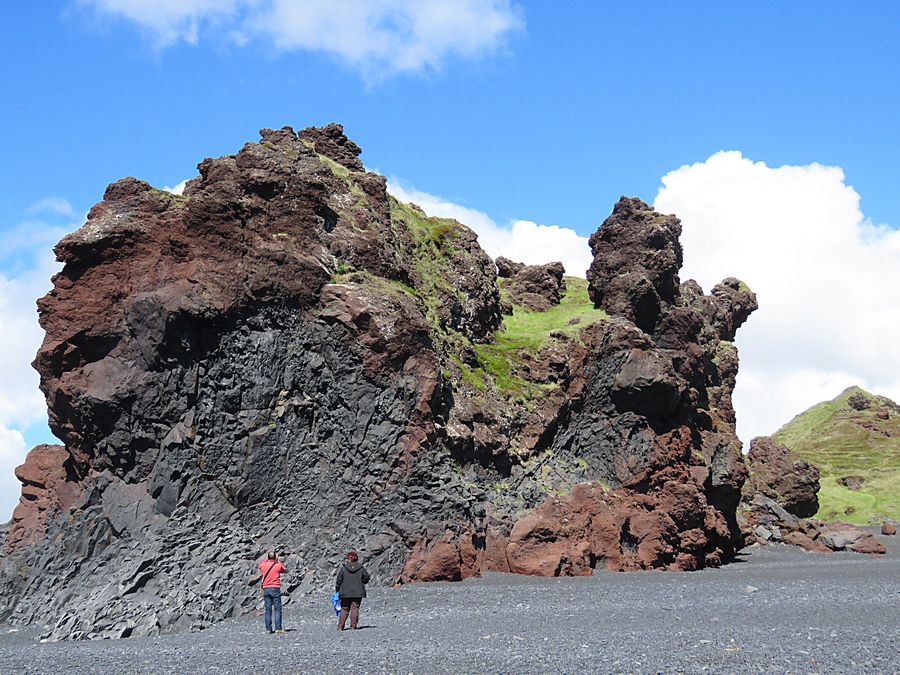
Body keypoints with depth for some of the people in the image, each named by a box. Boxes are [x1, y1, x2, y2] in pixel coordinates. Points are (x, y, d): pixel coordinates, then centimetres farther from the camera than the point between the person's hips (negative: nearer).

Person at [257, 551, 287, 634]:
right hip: (275, 589, -3)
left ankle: (268, 629, 2)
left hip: (266, 589, 3)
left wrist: (266, 559, 28)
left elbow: (259, 565, 28)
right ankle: (278, 628, -11)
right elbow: (285, 570, 18)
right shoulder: (278, 565, -4)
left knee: (268, 610, 5)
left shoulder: (264, 565, 3)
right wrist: (278, 561, 17)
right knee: (277, 609, -3)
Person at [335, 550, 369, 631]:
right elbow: (366, 578, 5)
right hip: (358, 593, 0)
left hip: (345, 593, 0)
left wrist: (337, 590, 12)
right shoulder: (361, 569, -3)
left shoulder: (343, 568, -5)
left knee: (344, 609, 9)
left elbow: (339, 580, -1)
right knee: (355, 609, 4)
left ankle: (340, 626, 8)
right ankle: (353, 626, 1)